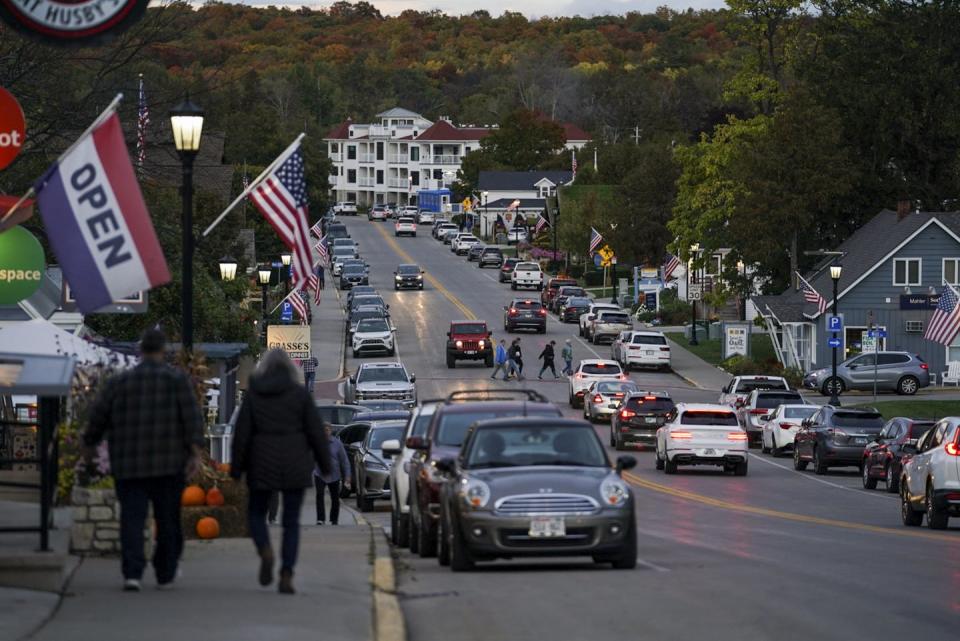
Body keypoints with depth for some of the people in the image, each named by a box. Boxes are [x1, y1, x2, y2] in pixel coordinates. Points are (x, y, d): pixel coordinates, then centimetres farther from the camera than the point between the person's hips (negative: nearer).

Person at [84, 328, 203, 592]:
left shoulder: (120, 382, 3)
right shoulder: (177, 379, -1)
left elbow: (98, 419, 6)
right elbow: (192, 417, -12)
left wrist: (89, 445, 23)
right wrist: (196, 454, -15)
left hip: (129, 465, 0)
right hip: (169, 463, 0)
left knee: (132, 521, 0)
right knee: (168, 520, 13)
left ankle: (132, 574, -16)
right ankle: (165, 575, 21)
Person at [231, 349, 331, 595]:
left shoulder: (253, 395, 0)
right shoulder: (300, 394, -2)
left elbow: (242, 434, -2)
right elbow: (316, 432, -2)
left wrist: (236, 468, 4)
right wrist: (325, 463, 7)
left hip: (262, 464, 0)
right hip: (295, 464, 0)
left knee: (256, 513, 17)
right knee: (291, 522, 7)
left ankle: (265, 551, -12)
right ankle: (286, 575, -5)